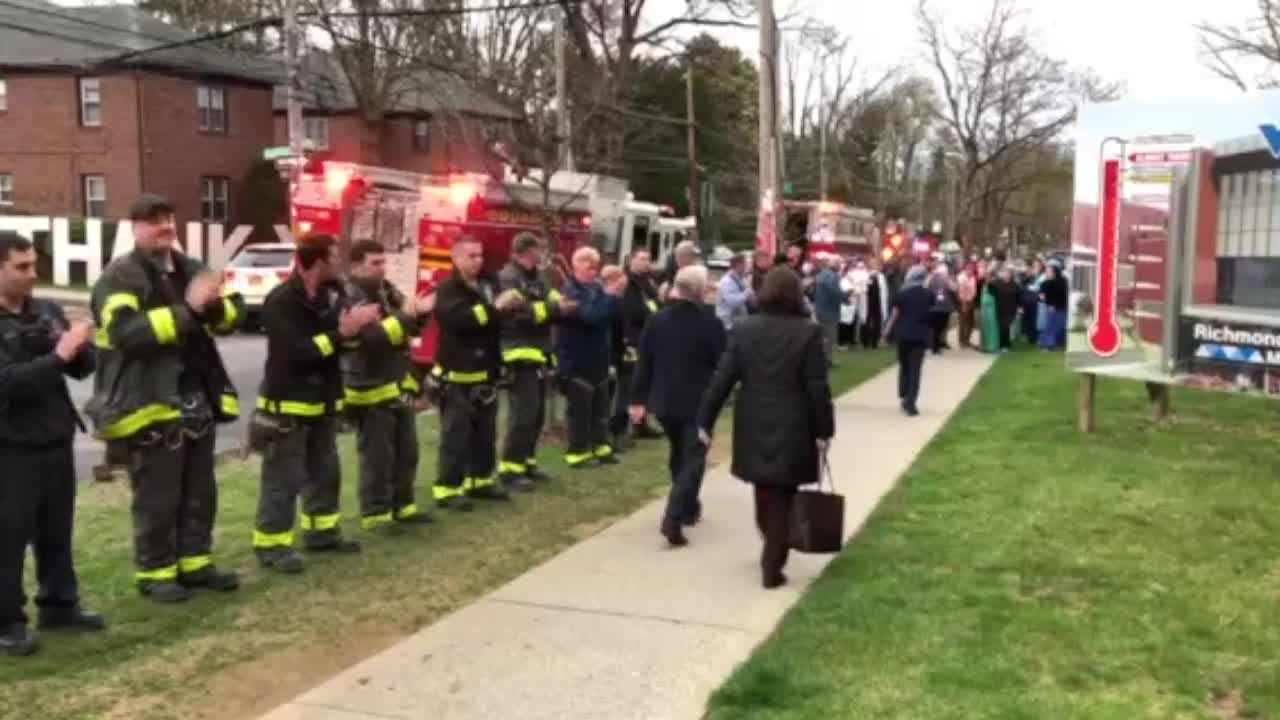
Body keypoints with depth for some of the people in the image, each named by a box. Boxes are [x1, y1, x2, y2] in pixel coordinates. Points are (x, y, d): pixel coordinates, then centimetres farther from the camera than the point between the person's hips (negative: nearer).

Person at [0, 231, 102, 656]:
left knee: (57, 532, 16)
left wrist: (80, 347, -14)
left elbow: (83, 368, 8)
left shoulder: (49, 312, 6)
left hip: (56, 441, 6)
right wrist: (59, 355, -27)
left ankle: (59, 605, 29)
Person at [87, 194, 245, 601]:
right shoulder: (119, 277, -10)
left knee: (200, 493, 15)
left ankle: (196, 563, 28)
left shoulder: (190, 269, 12)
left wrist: (215, 305, -12)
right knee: (157, 498, 1)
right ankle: (154, 573, 14)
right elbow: (126, 331, -26)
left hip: (197, 400, 7)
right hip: (151, 403, -7)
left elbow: (233, 315, 11)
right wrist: (187, 309, -31)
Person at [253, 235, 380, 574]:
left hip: (323, 402, 8)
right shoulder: (281, 301, -17)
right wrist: (342, 332, -25)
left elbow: (344, 342, 10)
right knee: (283, 479, -3)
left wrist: (356, 326, -11)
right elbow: (296, 352, -25)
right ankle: (271, 544, 5)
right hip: (288, 404, -8)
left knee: (325, 472, 17)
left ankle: (321, 531, 31)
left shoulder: (330, 295, 8)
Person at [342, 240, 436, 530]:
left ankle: (403, 505, 27)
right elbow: (373, 337, -29)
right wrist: (404, 315, -26)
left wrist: (420, 312, -4)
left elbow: (410, 329, 17)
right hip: (371, 389, -8)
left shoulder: (387, 290, 10)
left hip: (399, 385, 9)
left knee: (407, 451, 15)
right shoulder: (349, 298, -16)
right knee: (377, 456, -1)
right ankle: (375, 513, 9)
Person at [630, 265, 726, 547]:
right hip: (698, 404, -5)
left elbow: (644, 363, 2)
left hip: (664, 401, 5)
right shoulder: (711, 323, -13)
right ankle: (673, 519, -14)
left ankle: (688, 507, 37)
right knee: (693, 459, -1)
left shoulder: (657, 320, 0)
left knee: (678, 454, 24)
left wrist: (639, 398, 8)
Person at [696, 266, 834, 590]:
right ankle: (772, 568, 8)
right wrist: (823, 429, -4)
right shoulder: (808, 332, -10)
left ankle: (770, 554, 40)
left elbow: (722, 379, -4)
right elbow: (818, 388, -12)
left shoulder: (743, 329, -2)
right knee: (782, 500, 7)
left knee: (764, 495, 22)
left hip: (754, 427, 3)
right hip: (792, 430, -3)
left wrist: (705, 420, 3)